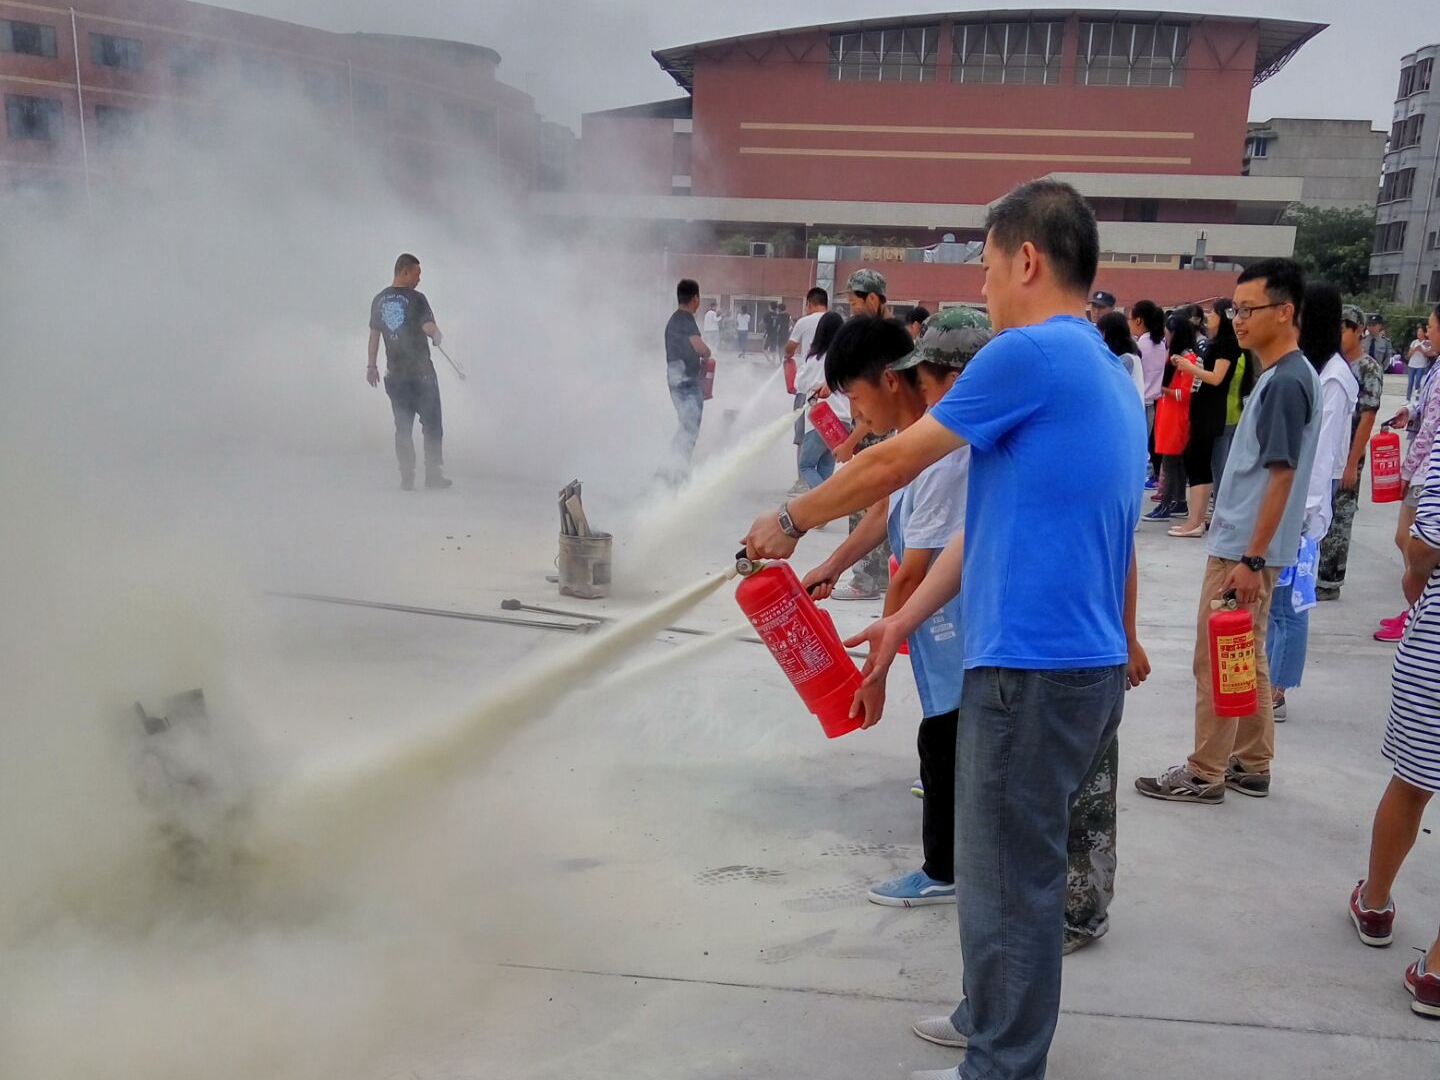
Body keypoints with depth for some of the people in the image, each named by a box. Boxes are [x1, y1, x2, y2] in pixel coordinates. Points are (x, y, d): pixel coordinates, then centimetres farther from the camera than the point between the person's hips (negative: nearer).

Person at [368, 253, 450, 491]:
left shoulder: (379, 299, 6)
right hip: (421, 372, -5)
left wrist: (372, 366, 19)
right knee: (432, 425, 5)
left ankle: (407, 479, 6)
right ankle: (434, 475, 4)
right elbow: (430, 329, -18)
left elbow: (374, 335, 11)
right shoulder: (416, 298, -11)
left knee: (403, 427, 9)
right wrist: (437, 337, 3)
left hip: (395, 375, 5)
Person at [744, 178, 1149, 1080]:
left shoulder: (1030, 353, -13)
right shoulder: (1112, 378, 14)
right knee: (1025, 863, 23)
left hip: (1029, 668, -9)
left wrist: (789, 520, 5)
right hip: (1092, 666, 10)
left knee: (1009, 880, 5)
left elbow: (894, 463, -8)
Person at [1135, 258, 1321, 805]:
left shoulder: (1286, 381, -18)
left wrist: (1251, 559, -20)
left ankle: (1206, 773, 10)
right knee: (1246, 659, 16)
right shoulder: (1282, 376, 12)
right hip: (1245, 544, 10)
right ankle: (1251, 765, 26)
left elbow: (1281, 477, -21)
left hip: (1243, 549, -10)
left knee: (1216, 663, -1)